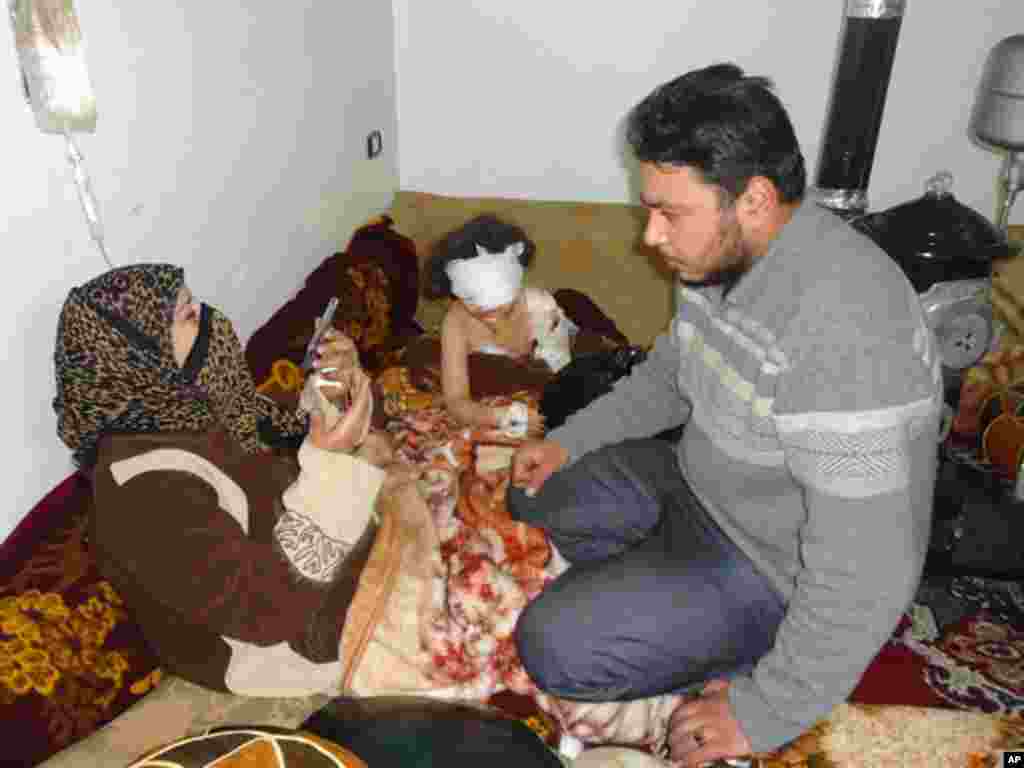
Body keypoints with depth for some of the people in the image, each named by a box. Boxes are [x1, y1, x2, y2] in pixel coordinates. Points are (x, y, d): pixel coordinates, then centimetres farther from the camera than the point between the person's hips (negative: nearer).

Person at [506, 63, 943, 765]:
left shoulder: (844, 331, -36)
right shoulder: (725, 254, -6)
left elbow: (868, 575, -32)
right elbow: (669, 376, 13)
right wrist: (568, 441, 6)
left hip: (777, 567, -8)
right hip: (700, 481, 9)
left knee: (554, 646, -16)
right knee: (533, 497, 14)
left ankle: (755, 654, 1)